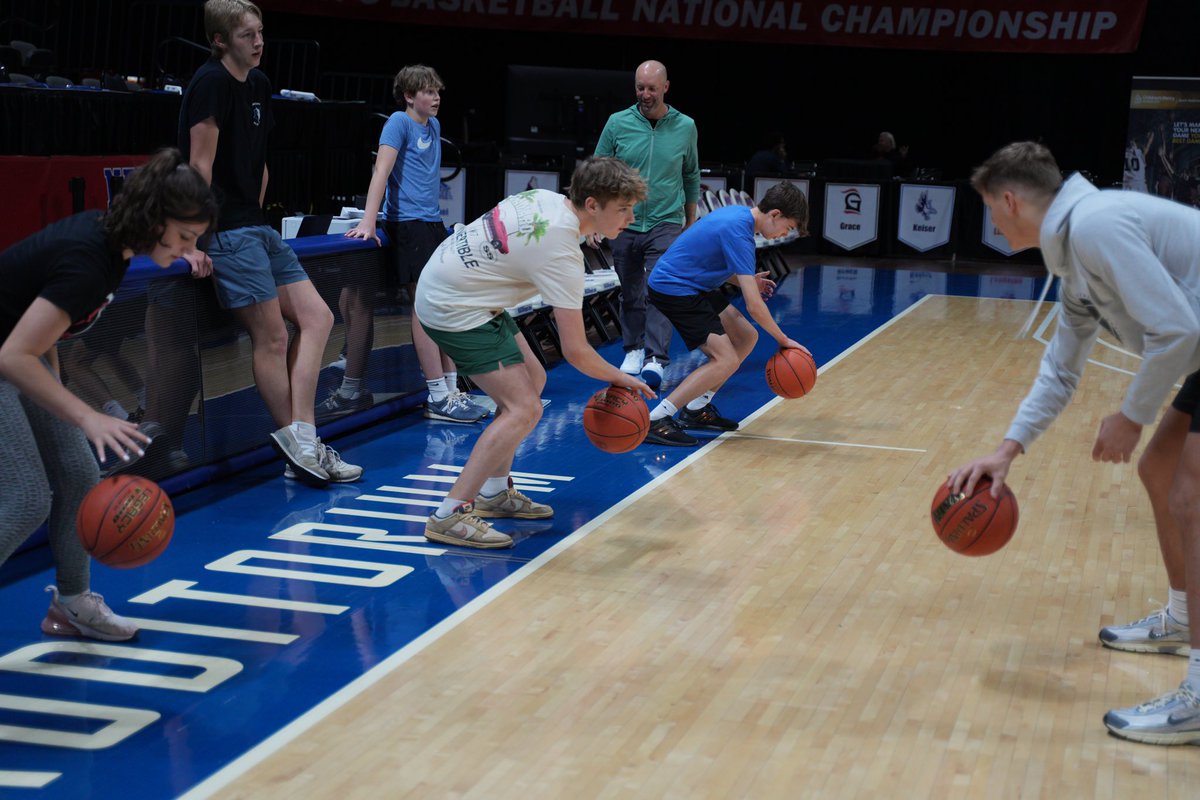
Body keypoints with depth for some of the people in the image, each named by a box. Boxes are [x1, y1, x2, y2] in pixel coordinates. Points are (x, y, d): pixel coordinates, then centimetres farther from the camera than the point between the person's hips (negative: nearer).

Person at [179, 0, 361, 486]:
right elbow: (200, 165, -17)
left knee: (316, 317, 4)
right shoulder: (212, 82, -12)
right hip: (227, 232, -9)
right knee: (272, 336, -7)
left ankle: (300, 444, 1)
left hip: (257, 227, 10)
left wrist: (255, 215, 17)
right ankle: (301, 446, 2)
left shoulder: (258, 85, 15)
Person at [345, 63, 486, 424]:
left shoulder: (433, 125, 17)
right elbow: (382, 171, -15)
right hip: (407, 223, -8)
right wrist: (368, 222, -22)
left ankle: (452, 391, 12)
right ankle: (438, 398, -9)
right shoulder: (399, 122, -6)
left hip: (433, 224, 8)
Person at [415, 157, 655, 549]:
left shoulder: (546, 198, -1)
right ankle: (449, 516, -16)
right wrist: (621, 379, -4)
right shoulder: (562, 254, -26)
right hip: (454, 310, -10)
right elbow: (576, 352, -22)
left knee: (532, 379, 17)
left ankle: (493, 493, 23)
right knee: (524, 408, -15)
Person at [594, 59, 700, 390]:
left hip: (666, 225, -1)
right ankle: (633, 350, 26)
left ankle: (655, 358, -14)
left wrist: (691, 222, 17)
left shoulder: (685, 127, 1)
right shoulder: (618, 123, -2)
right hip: (624, 223, 1)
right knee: (631, 294, 11)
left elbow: (691, 177, 13)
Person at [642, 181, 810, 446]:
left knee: (746, 338, 11)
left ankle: (696, 410, 17)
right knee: (726, 359, -17)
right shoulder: (739, 233, -23)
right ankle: (654, 422, -17)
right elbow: (753, 306, -24)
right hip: (673, 289, -10)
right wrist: (783, 340, -12)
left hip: (694, 284, 10)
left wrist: (745, 281, 9)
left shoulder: (737, 214, 7)